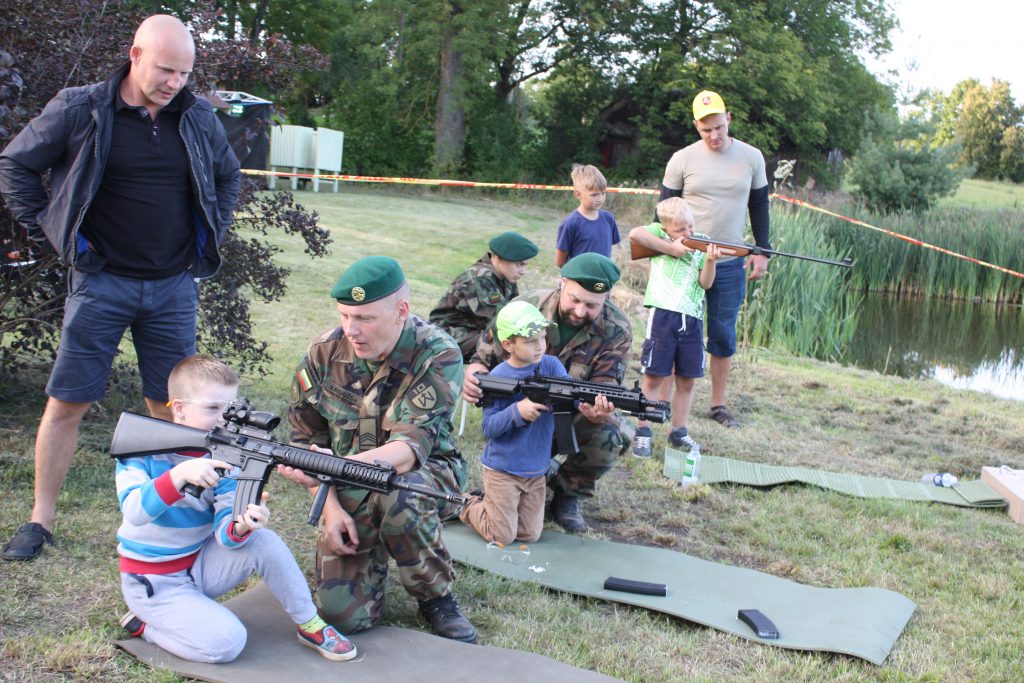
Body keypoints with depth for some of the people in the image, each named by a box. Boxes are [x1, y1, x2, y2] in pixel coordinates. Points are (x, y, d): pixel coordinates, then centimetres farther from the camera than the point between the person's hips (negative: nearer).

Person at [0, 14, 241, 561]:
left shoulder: (199, 120, 3)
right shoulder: (79, 110, -6)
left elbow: (229, 177, 21)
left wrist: (211, 238, 13)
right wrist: (51, 234, -1)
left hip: (173, 286, 3)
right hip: (102, 283, -2)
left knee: (171, 407, 8)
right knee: (66, 403, 1)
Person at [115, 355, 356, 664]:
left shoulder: (224, 457, -6)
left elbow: (223, 534, -14)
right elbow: (133, 512, -32)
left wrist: (241, 526, -37)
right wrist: (179, 474, -46)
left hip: (201, 563, 5)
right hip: (153, 581, -4)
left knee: (264, 541, -19)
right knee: (226, 642, -22)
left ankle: (309, 626, -2)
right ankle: (145, 624, 2)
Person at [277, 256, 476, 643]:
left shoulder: (438, 356, -20)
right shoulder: (324, 354, -9)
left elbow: (411, 446, -30)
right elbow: (306, 439, 2)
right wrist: (330, 507, -11)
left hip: (426, 475, -3)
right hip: (350, 495, 3)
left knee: (396, 495, -39)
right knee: (343, 614, -13)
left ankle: (436, 597, -11)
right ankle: (375, 552, 22)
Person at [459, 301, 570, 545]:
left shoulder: (550, 365, -4)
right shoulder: (498, 376, -15)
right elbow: (489, 428, -15)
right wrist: (517, 411, -31)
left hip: (536, 470, 4)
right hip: (502, 469, -4)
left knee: (530, 536, 13)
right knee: (502, 536, 4)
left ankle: (489, 502, 38)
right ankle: (469, 505, 32)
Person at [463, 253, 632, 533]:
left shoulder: (617, 331, -18)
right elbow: (484, 360, -10)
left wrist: (600, 411, -49)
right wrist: (472, 376, -35)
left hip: (576, 415, 1)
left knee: (610, 433, -31)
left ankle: (568, 493, -3)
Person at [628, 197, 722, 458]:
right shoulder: (659, 233, 6)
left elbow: (705, 283, 4)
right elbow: (635, 234, -15)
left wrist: (710, 260, -15)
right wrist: (672, 248, -11)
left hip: (692, 318, 4)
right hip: (663, 313, -4)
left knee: (686, 379, 10)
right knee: (653, 376, -1)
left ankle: (679, 432, 23)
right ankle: (642, 433, 8)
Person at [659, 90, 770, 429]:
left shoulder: (751, 157, 3)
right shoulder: (682, 160, -3)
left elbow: (759, 206, 11)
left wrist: (762, 251, 5)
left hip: (730, 264, 2)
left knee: (724, 336, 7)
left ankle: (718, 404, 18)